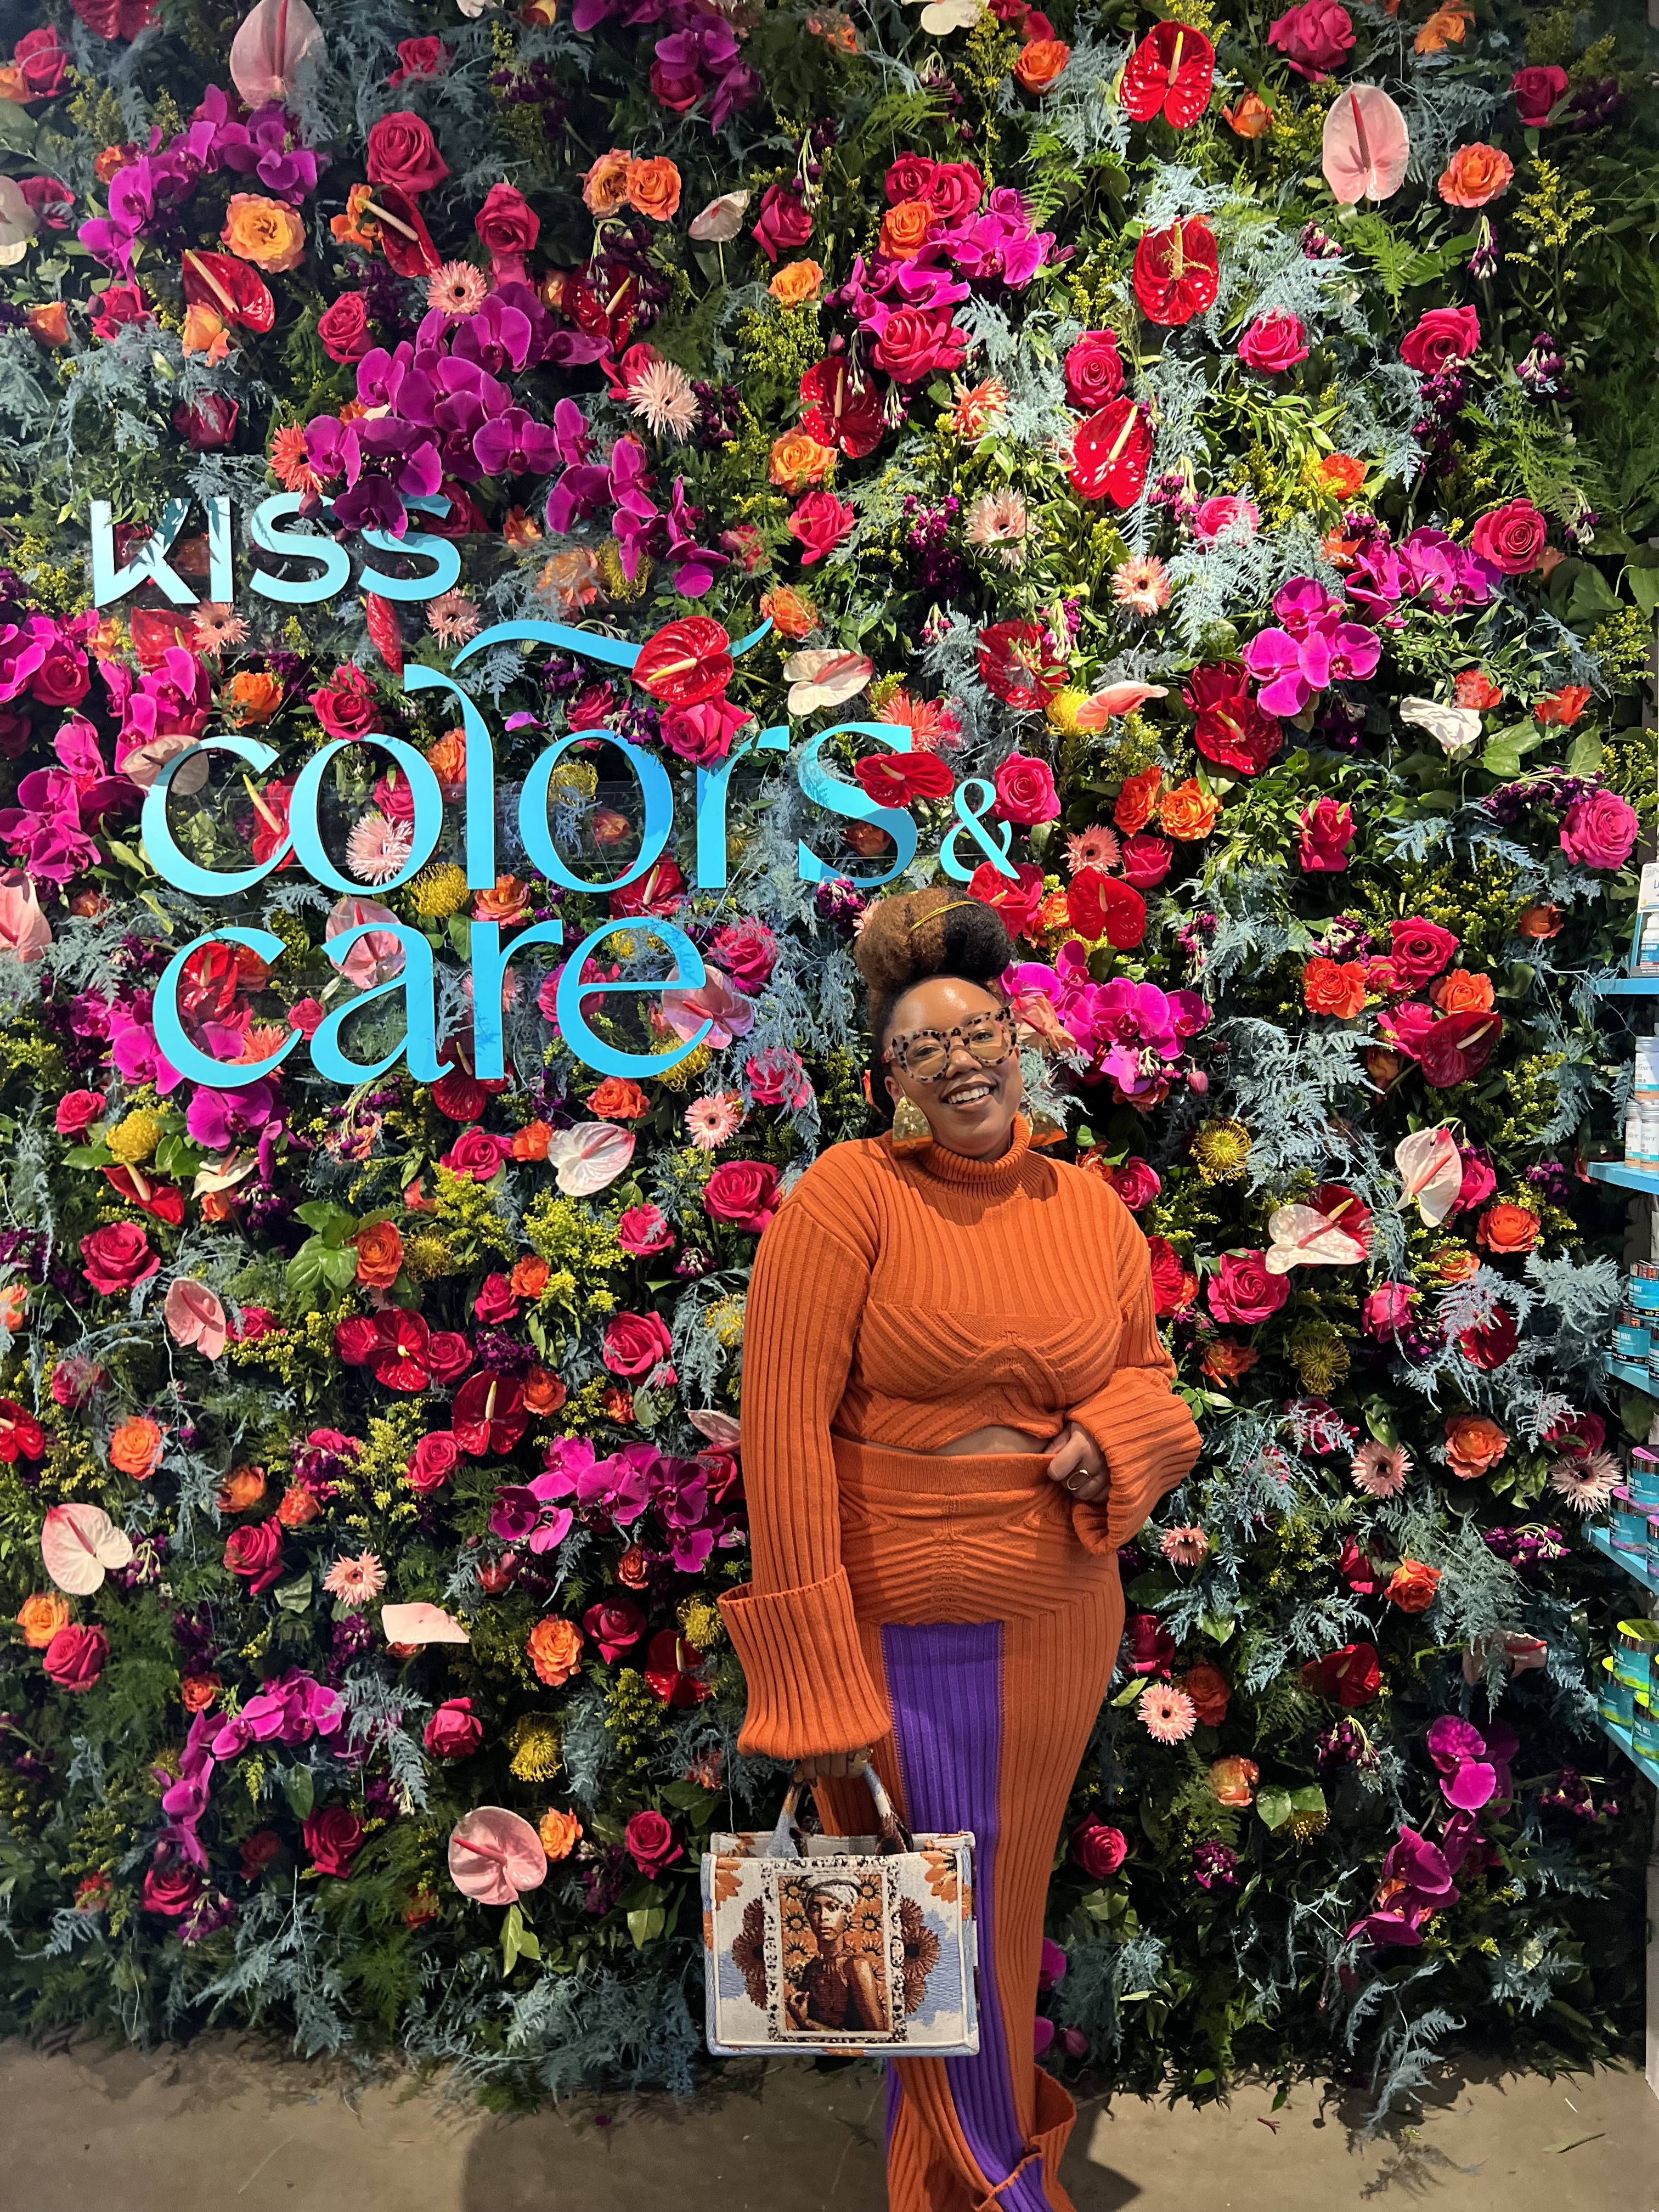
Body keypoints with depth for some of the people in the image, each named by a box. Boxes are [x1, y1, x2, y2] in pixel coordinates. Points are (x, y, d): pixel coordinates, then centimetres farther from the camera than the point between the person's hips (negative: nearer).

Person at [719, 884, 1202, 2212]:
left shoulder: (1091, 1208, 3)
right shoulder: (849, 1196, -13)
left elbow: (1146, 1372, 16)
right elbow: (786, 1428, -16)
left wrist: (1109, 1441, -9)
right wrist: (817, 1680, -17)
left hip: (1060, 1620, 4)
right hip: (900, 1626, -4)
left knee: (1014, 1889, 22)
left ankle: (1001, 2099, 50)